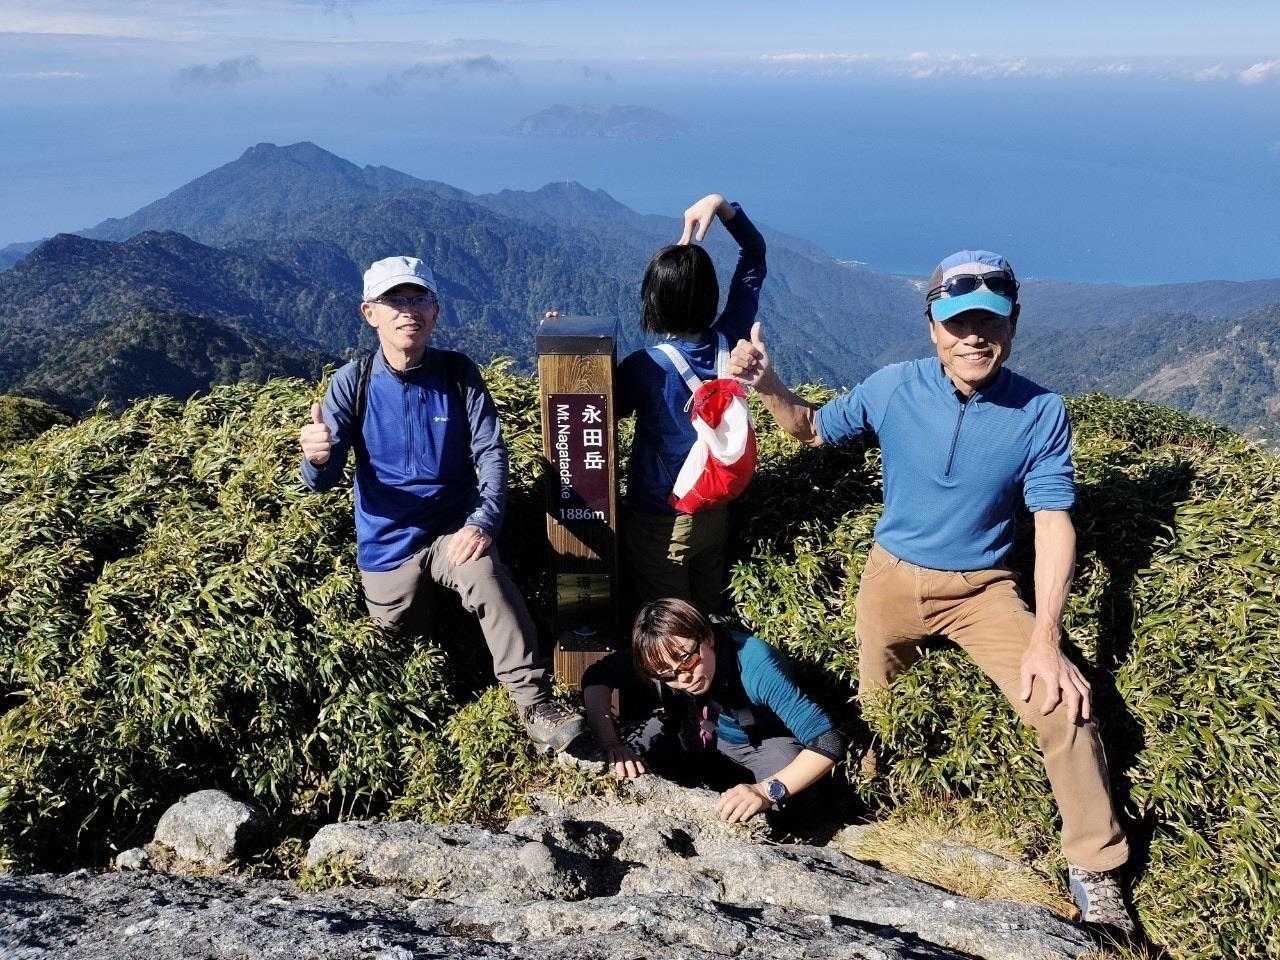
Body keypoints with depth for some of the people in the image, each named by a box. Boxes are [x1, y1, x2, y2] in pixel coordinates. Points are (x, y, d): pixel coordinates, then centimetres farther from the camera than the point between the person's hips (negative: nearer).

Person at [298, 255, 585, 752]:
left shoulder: (458, 374, -9)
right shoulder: (352, 383, -9)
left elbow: (491, 454, -14)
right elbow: (324, 480, -13)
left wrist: (482, 522, -32)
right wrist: (317, 457, -38)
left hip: (453, 527, -2)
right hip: (387, 542, 2)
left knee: (484, 571, -34)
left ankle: (536, 704, -26)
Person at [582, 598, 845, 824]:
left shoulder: (756, 666, -43)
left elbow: (828, 742, -45)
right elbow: (596, 677, -22)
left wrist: (767, 791, -58)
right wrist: (612, 745, -36)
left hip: (760, 741, -4)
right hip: (693, 730, 4)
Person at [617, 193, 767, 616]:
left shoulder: (644, 367, -24)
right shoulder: (729, 341, -11)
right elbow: (755, 255, 2)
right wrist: (722, 206, -7)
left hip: (660, 522, -5)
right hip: (714, 512, 5)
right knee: (707, 615, 20)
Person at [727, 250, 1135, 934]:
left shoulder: (1040, 413, -15)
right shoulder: (893, 388, -13)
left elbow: (1053, 525, -14)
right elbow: (812, 429, 4)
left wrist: (1043, 639, -24)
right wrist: (770, 390, -18)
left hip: (982, 588, -1)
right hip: (892, 577, 2)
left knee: (1064, 700, -18)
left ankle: (1095, 870, 2)